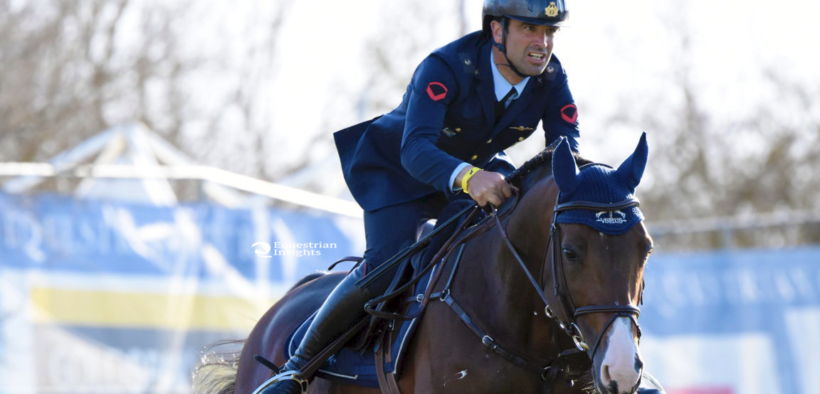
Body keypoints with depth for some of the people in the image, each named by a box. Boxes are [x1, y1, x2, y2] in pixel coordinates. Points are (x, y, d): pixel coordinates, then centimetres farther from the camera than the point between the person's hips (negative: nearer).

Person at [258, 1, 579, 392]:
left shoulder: (551, 78, -18)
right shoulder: (446, 68, -35)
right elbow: (415, 150, -46)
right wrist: (467, 178, -67)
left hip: (478, 170, 6)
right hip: (399, 173, -6)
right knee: (386, 268, -27)